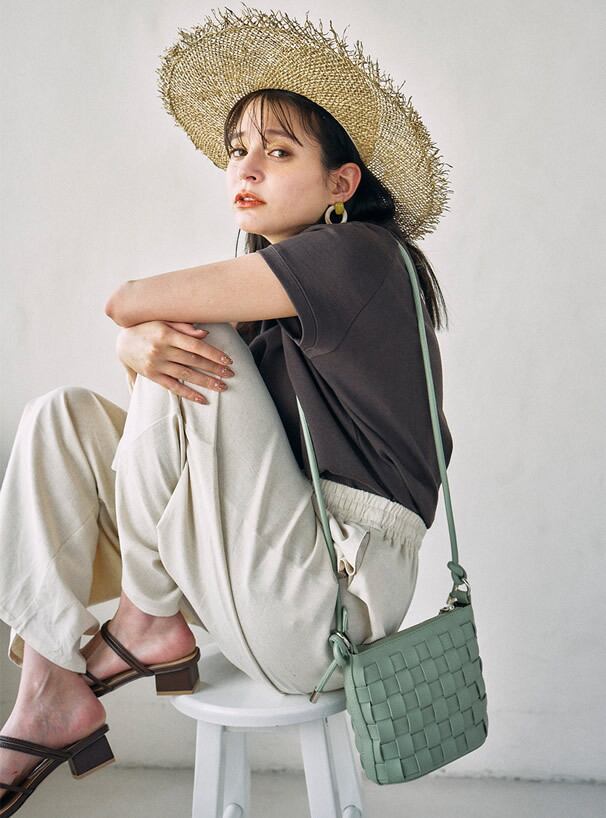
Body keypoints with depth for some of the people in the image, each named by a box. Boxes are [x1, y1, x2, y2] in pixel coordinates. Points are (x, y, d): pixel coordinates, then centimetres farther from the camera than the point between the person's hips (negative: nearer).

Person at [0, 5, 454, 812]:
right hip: (274, 574, 9)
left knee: (190, 351, -18)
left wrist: (146, 311, 7)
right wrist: (144, 344, -18)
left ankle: (146, 623, 0)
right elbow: (137, 331, 6)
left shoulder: (353, 253, -15)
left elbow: (126, 301, -16)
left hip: (335, 594, -8)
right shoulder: (275, 279, 14)